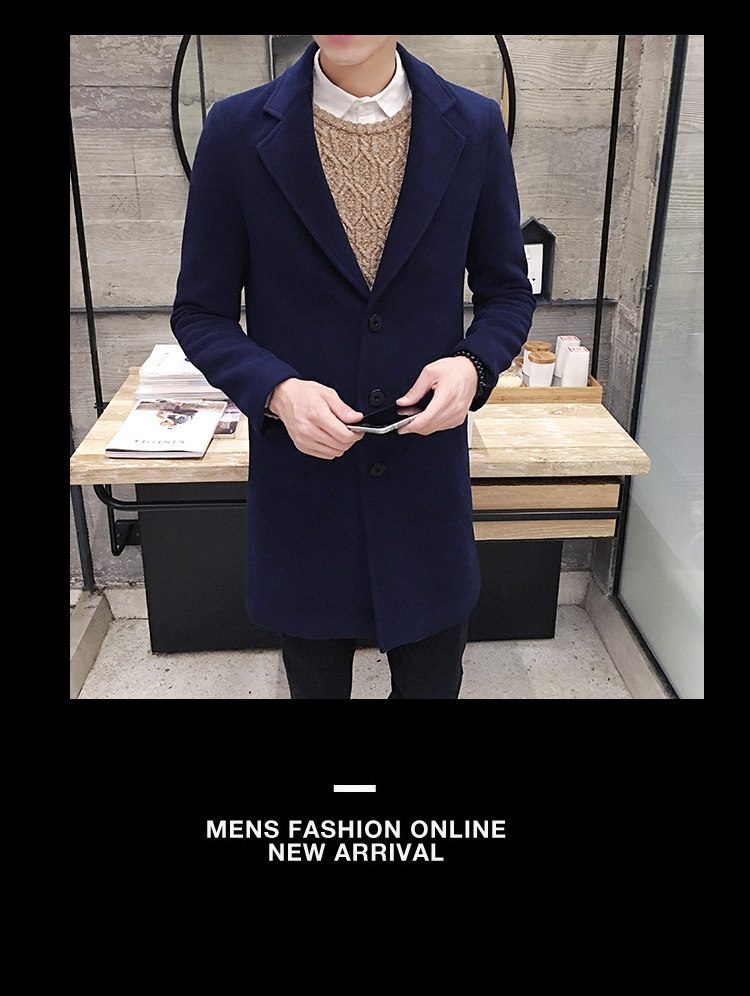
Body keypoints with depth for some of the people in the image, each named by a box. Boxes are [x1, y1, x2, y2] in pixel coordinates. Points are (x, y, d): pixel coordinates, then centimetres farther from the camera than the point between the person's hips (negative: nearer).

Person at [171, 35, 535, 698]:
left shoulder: (476, 128, -2)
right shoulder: (237, 131, -6)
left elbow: (507, 290, 7)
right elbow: (201, 312, -1)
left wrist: (472, 364, -15)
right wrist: (276, 390, -20)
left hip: (428, 470, 1)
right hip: (300, 475, 0)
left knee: (432, 679, 18)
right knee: (315, 683, 21)